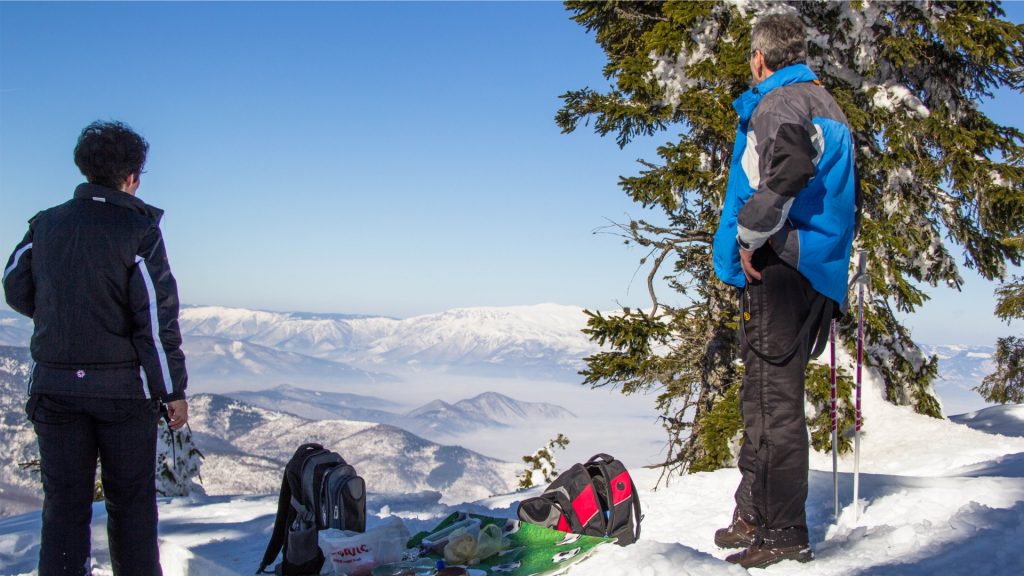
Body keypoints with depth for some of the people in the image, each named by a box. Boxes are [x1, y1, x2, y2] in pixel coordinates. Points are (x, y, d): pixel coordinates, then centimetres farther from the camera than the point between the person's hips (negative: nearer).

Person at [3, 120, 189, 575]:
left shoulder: (45, 225, 3)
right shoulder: (139, 231, -9)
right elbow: (157, 316, -12)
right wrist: (174, 390, -7)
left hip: (55, 385, 3)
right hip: (124, 386, -3)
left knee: (64, 503, 8)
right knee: (131, 501, 10)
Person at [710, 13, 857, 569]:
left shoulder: (778, 102, -7)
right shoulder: (828, 106, 24)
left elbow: (790, 163, -29)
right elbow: (846, 195, 27)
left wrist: (751, 237, -20)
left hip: (777, 268, -10)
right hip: (815, 272, 10)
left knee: (774, 398, -7)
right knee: (763, 396, 15)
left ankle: (783, 532, -3)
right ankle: (753, 516, 22)